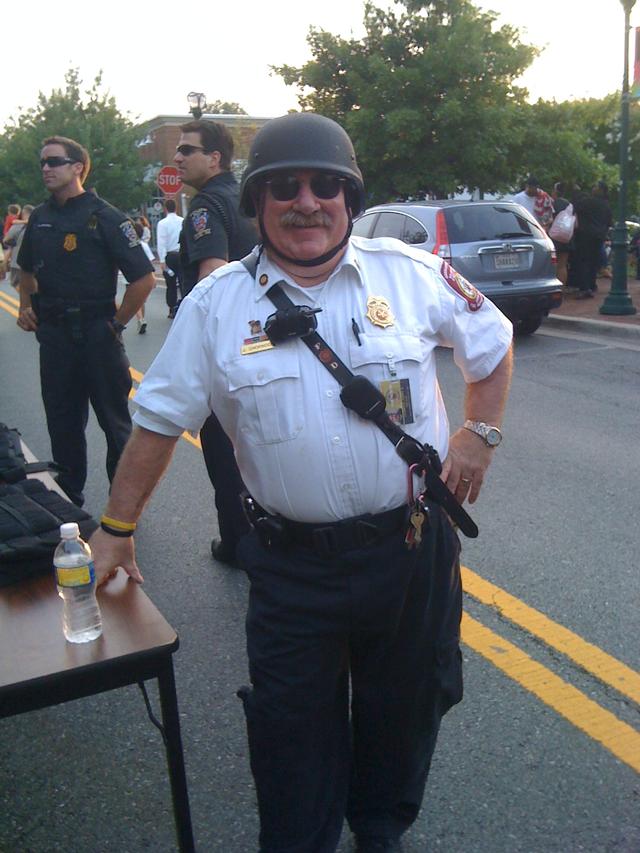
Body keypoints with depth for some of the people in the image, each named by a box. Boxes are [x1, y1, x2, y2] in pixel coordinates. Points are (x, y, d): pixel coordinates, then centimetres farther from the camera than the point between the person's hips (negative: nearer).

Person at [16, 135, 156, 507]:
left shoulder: (105, 217, -9)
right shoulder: (40, 217, 9)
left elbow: (145, 278, -14)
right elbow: (28, 270, 27)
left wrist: (117, 322, -10)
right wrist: (27, 307, 13)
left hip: (96, 334, -6)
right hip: (53, 334, 6)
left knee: (115, 421, 5)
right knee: (62, 422, 13)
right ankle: (68, 499, 28)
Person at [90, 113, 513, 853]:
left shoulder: (411, 273, -4)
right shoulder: (216, 304, -4)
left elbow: (490, 344, 11)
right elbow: (160, 419, 1)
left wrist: (480, 433, 2)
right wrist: (116, 530, 4)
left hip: (411, 544, 2)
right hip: (291, 563, -1)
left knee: (406, 708, 21)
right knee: (293, 728, 13)